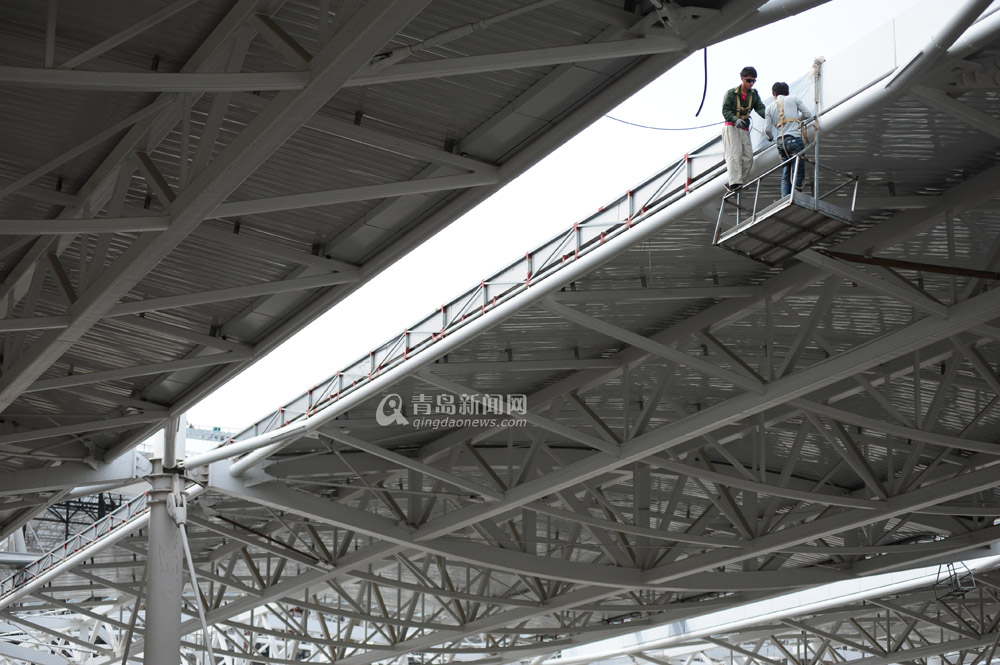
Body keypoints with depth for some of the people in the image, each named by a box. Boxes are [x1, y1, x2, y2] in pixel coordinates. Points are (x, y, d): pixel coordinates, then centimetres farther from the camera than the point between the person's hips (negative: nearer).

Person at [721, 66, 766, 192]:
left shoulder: (754, 94, 10)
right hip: (731, 127, -6)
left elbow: (760, 109, 1)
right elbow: (725, 110, -9)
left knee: (748, 157, -2)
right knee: (735, 154, -20)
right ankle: (735, 182, -31)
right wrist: (736, 120, -28)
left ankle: (741, 183, 3)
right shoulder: (731, 93, -4)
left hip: (744, 129, 6)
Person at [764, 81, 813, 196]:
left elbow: (767, 129, 8)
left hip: (781, 142, 4)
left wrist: (770, 138, 31)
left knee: (785, 175, 10)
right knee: (798, 173, -6)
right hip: (795, 138, -4)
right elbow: (808, 115, 7)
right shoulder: (793, 99, 8)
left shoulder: (770, 107, 14)